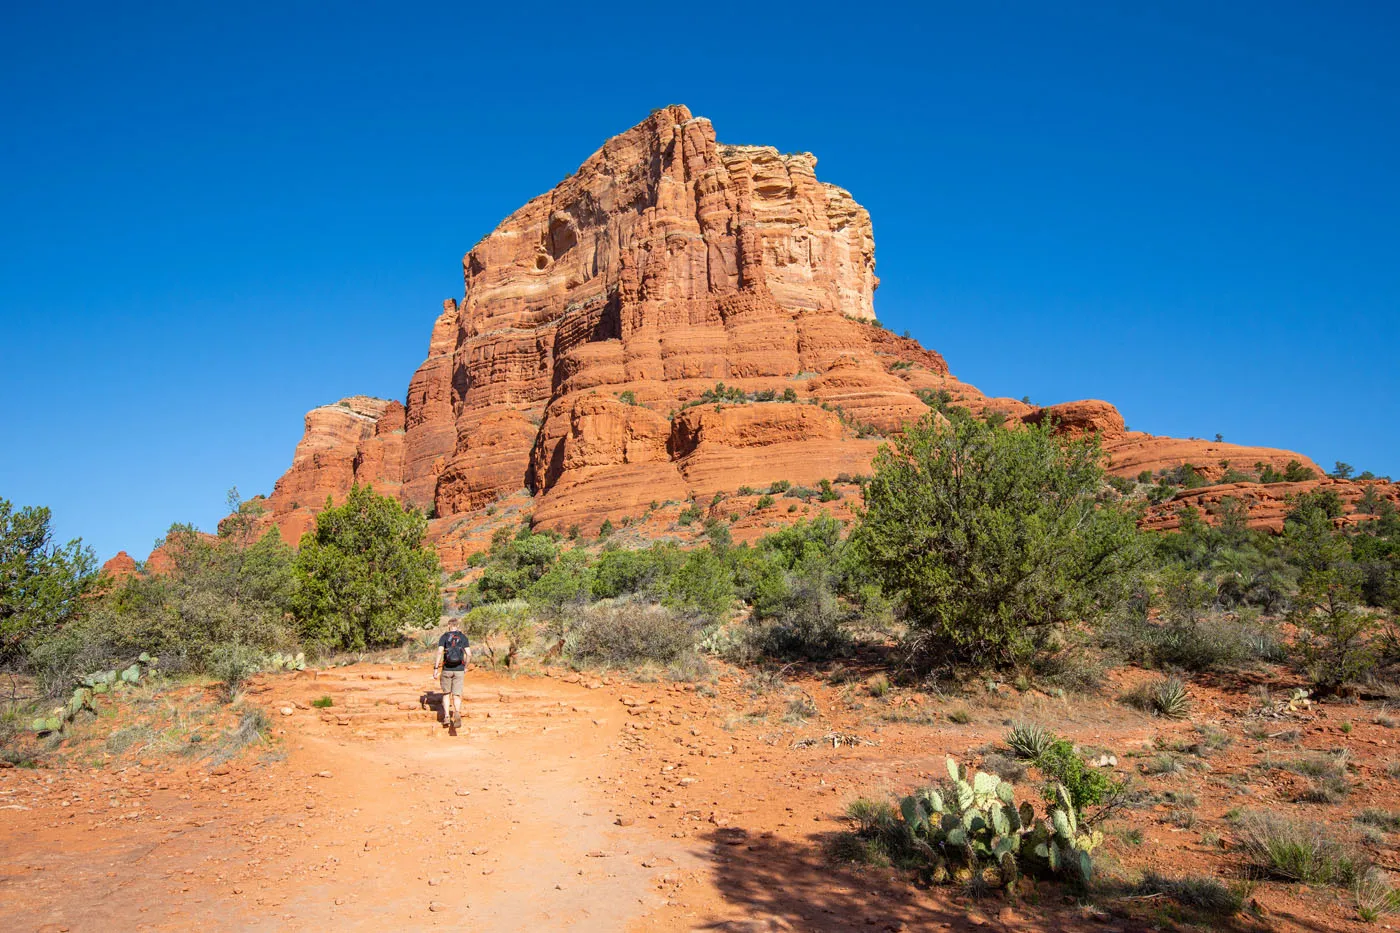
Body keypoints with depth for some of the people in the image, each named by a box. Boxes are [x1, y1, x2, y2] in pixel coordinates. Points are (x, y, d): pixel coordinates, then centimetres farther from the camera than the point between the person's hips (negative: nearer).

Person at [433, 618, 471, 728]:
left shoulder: (444, 637, 1)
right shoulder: (463, 637, 5)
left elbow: (439, 652, -13)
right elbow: (469, 654, -2)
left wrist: (436, 668, -11)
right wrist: (465, 667, 12)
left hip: (447, 669, 0)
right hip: (459, 670, 0)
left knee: (446, 694, 16)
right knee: (457, 695, 2)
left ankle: (446, 716, 4)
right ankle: (457, 714, -24)